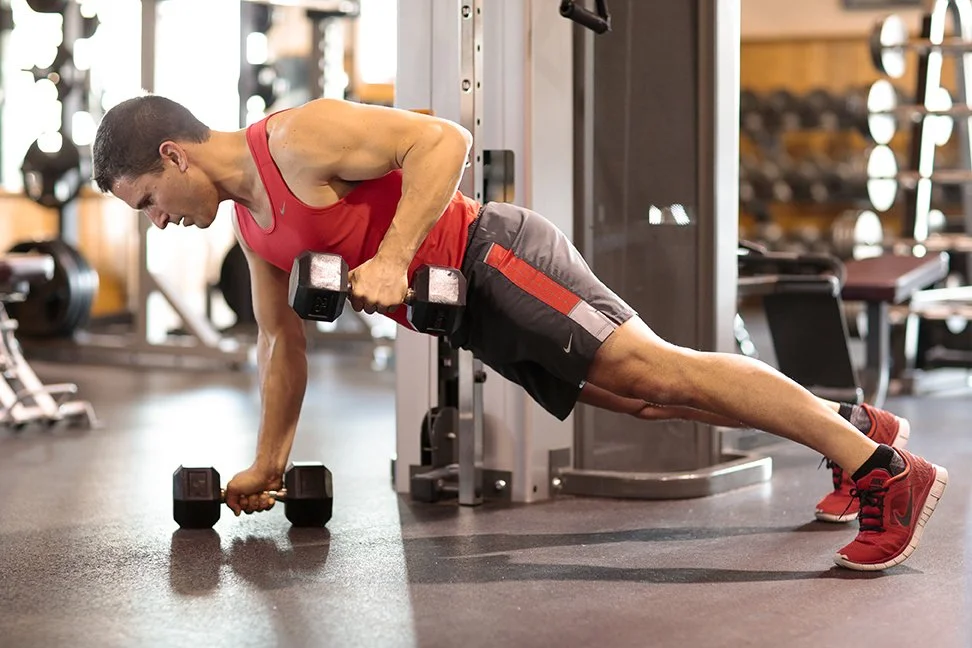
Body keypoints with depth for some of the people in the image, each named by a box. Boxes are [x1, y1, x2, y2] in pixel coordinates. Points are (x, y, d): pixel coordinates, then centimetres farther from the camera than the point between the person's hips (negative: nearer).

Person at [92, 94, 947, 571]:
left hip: (493, 260, -9)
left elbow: (444, 139, -20)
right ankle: (846, 423, 21)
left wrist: (393, 257, -28)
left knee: (657, 372, -16)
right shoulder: (251, 225, 14)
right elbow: (283, 342, 24)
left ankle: (886, 470, -13)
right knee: (638, 396, 9)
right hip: (472, 318, 9)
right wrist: (267, 463, 24)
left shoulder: (297, 139, -15)